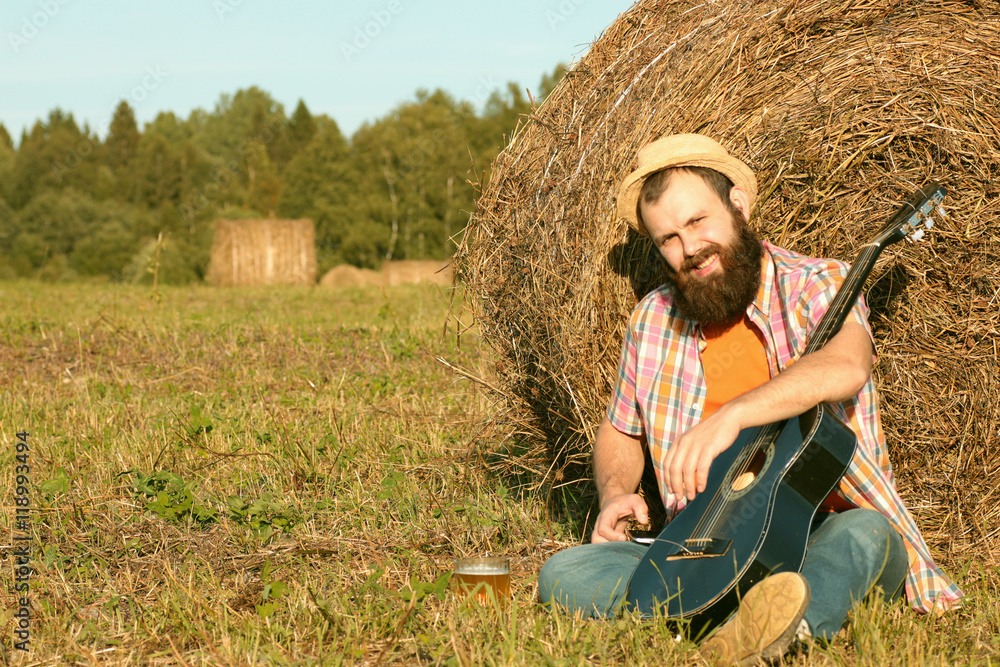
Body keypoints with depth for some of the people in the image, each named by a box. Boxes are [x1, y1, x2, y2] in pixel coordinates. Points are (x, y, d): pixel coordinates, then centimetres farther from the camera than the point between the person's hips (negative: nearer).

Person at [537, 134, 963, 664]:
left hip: (823, 539, -4)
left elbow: (846, 367, -27)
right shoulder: (653, 319, 11)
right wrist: (614, 492, 2)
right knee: (562, 575, -19)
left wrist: (732, 414, -41)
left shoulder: (819, 286, -3)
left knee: (863, 533, -37)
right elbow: (619, 433, 25)